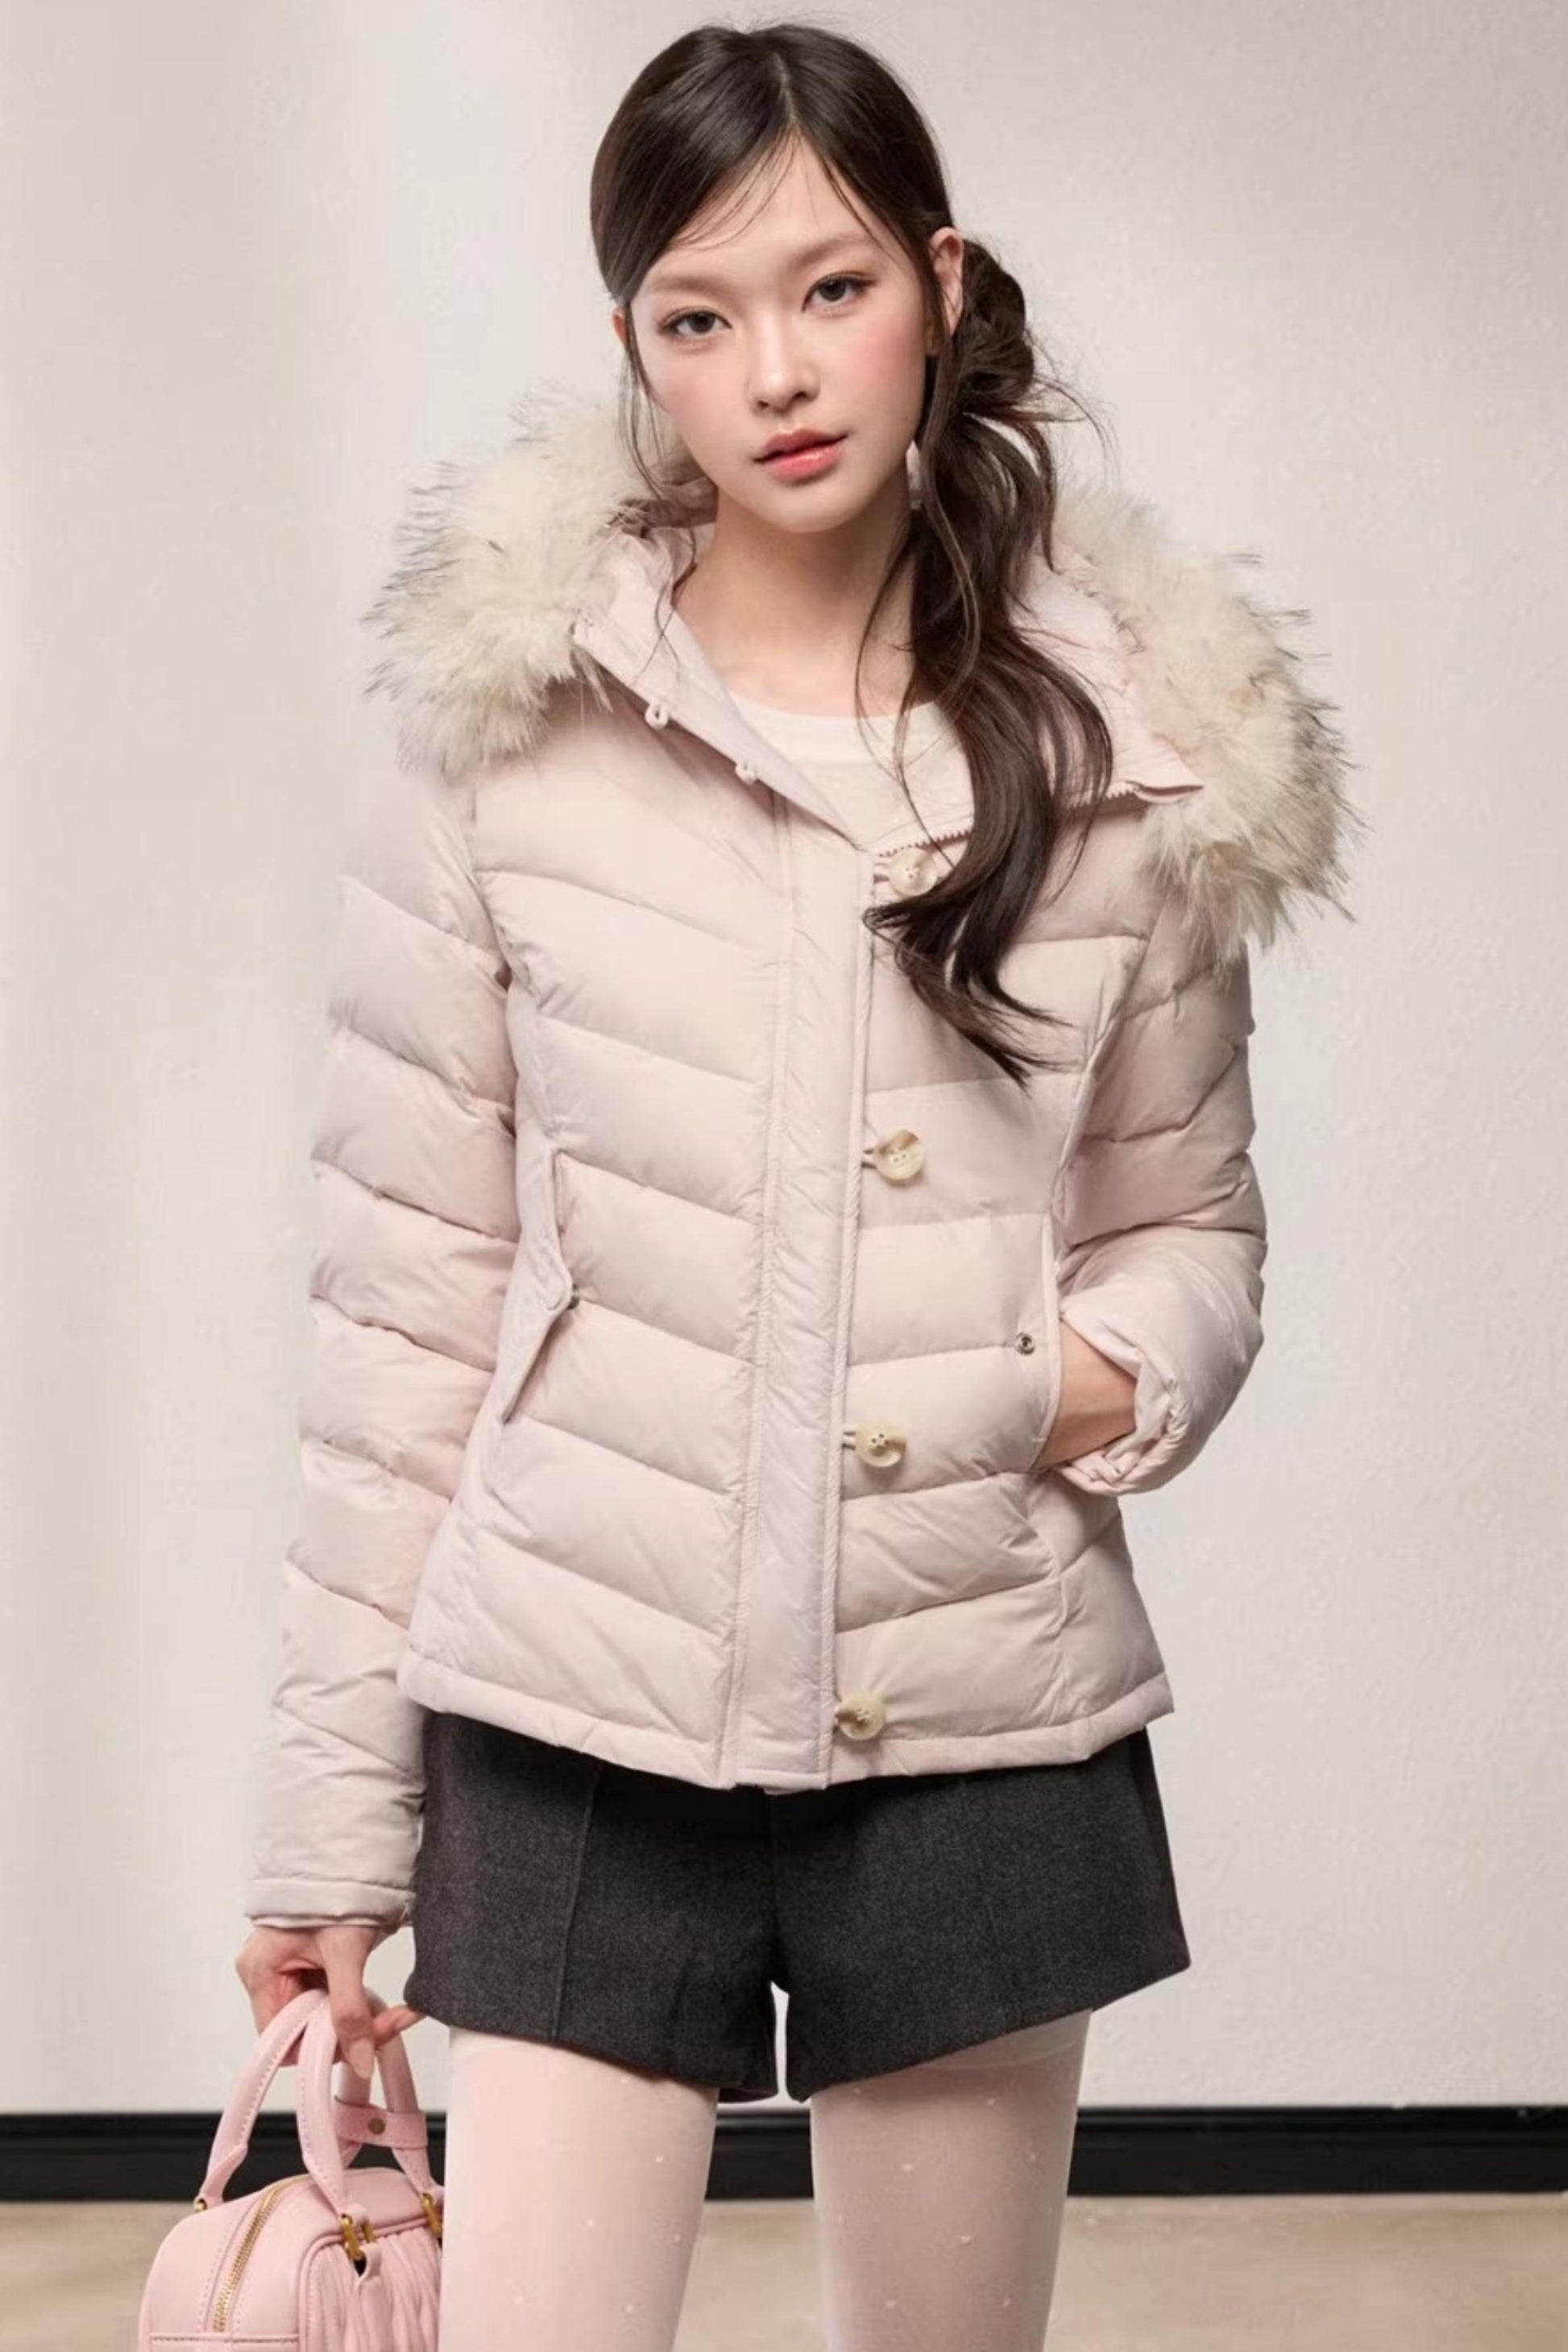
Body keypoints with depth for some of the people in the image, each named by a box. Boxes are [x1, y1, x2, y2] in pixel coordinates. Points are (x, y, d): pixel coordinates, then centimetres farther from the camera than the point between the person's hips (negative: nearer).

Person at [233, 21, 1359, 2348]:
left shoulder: (1131, 746, 0)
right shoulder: (506, 724, -4)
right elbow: (405, 1286, -1)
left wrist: (1131, 1373, -12)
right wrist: (333, 1803, 0)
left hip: (986, 1722, 2)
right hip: (580, 1720, -1)